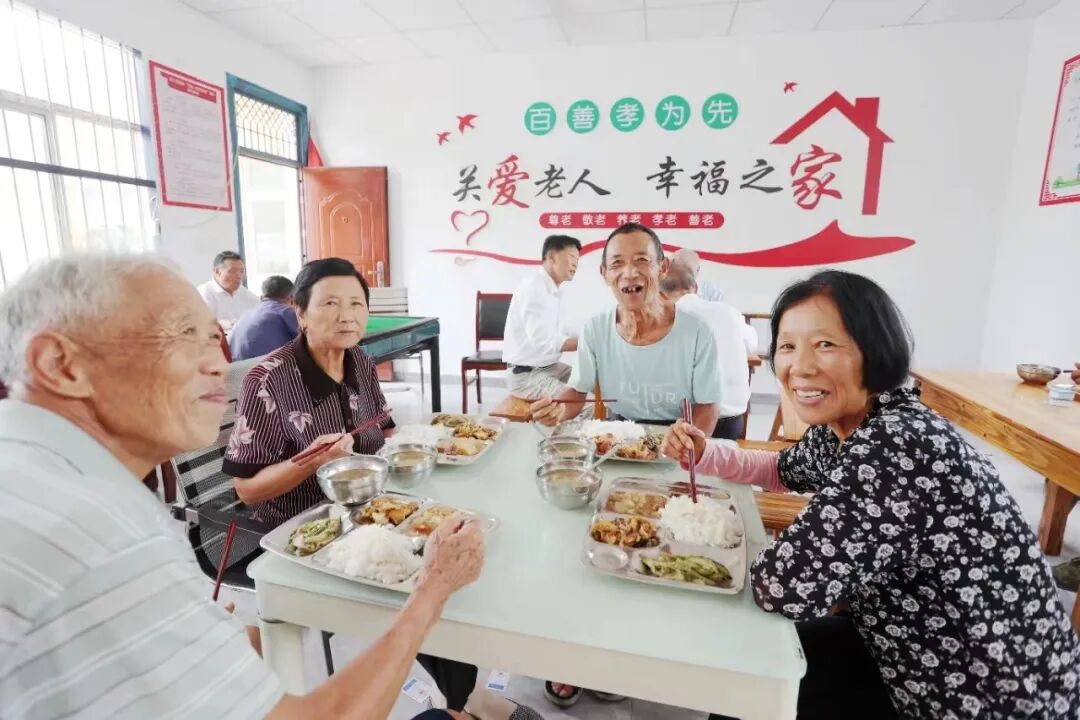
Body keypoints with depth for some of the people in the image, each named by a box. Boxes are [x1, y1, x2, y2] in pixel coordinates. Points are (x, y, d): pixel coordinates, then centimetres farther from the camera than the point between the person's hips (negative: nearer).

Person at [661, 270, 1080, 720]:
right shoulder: (839, 427, -6)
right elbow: (785, 470, 15)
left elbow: (784, 587, -35)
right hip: (918, 652, 7)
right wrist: (705, 454, -1)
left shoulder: (897, 447, -35)